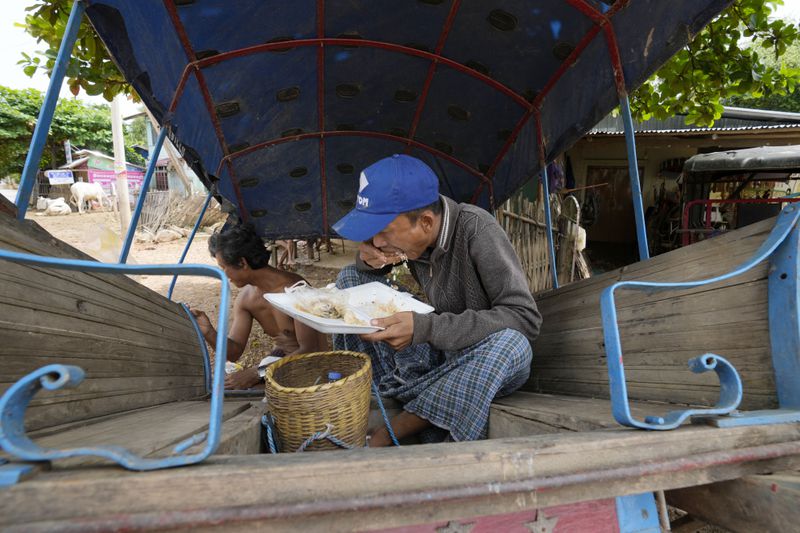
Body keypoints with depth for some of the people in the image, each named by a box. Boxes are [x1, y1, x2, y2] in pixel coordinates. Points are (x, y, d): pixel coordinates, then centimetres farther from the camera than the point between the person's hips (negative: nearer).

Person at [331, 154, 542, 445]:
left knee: (512, 344, -40)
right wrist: (367, 258, -16)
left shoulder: (475, 229, -24)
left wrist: (424, 327, -38)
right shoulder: (408, 233, -9)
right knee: (349, 278, -4)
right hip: (436, 352, 5)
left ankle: (384, 436, -23)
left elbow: (526, 318, -29)